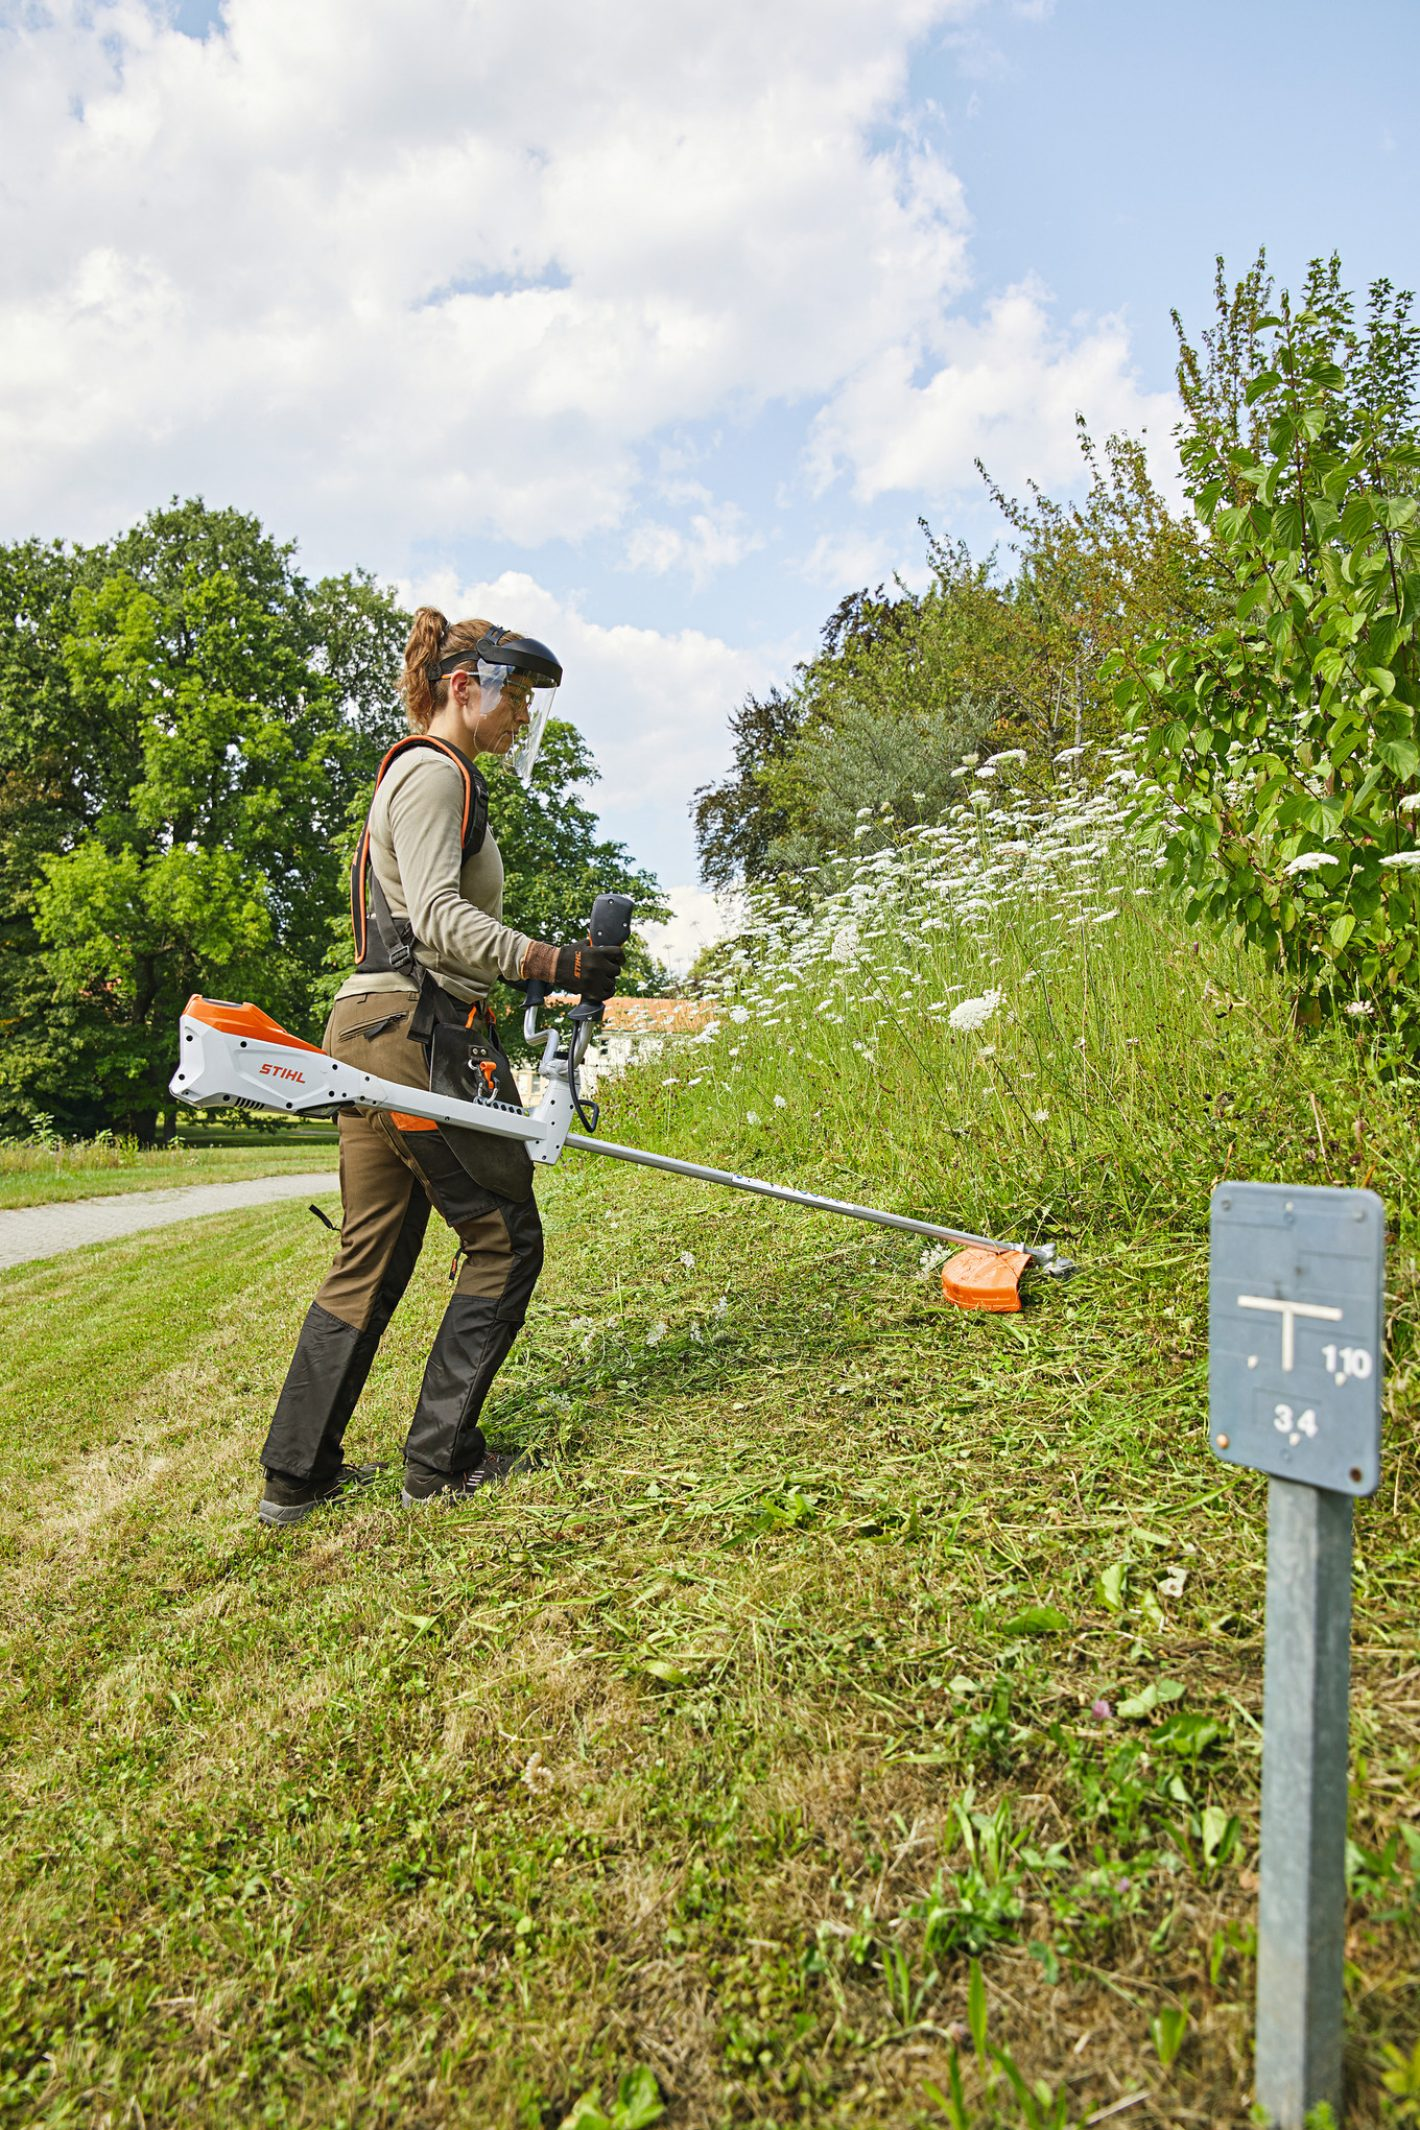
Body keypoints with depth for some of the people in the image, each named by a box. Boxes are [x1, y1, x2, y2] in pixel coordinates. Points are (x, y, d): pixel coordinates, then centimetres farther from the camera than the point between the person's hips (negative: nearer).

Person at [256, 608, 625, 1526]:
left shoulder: (422, 775, 25)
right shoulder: (433, 771, -6)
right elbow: (440, 918, -18)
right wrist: (556, 963, -22)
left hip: (370, 1033, 10)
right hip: (417, 1030, -10)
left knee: (371, 1259, 13)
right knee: (505, 1236, 0)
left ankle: (297, 1472, 20)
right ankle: (442, 1460, 8)